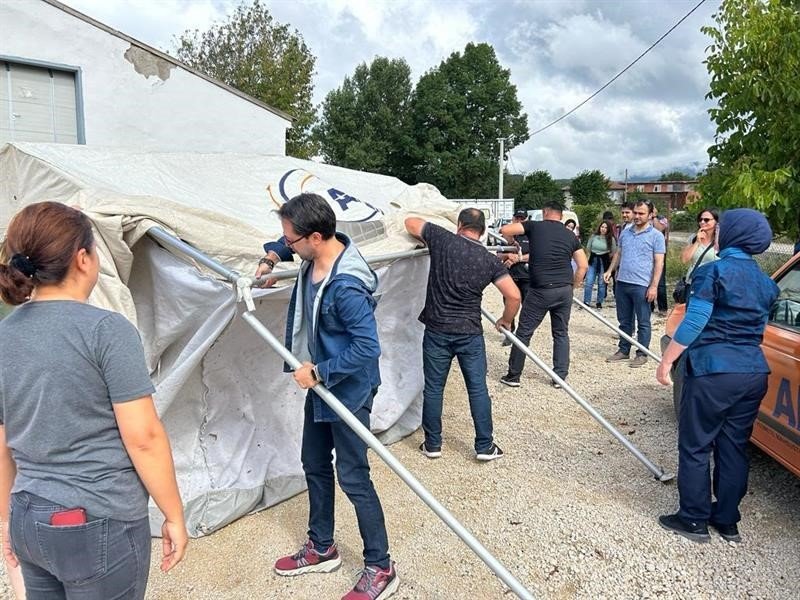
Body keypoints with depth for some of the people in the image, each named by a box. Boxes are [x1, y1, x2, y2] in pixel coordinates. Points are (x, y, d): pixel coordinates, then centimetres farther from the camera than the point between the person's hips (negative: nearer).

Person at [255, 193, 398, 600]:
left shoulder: (346, 287, -32)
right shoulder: (315, 253, -4)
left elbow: (367, 347, -30)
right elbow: (288, 244, 21)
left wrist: (319, 372, -23)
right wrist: (271, 256, 4)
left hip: (348, 389, -10)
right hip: (321, 383, 10)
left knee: (353, 477, 0)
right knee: (314, 464, 20)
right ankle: (321, 548, 38)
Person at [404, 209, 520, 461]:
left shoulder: (443, 239, -4)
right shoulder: (490, 261, -1)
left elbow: (410, 223, 9)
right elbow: (514, 296, -5)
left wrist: (430, 242, 24)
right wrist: (505, 320, 13)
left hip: (437, 330, 0)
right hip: (470, 333, 1)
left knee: (433, 389, 11)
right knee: (478, 389, 11)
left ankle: (432, 445, 22)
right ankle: (485, 446, 18)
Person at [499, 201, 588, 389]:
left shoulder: (535, 226, 1)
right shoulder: (570, 235, 11)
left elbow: (504, 230, 0)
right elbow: (583, 266, 8)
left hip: (541, 290, -4)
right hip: (565, 290, 4)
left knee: (524, 332, 6)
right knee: (561, 333, 15)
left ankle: (513, 376, 13)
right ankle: (560, 376, 17)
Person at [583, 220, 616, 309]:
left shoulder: (611, 239, -5)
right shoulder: (593, 236, 0)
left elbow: (613, 252, 2)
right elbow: (588, 249, 10)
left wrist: (606, 258, 4)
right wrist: (593, 256, 9)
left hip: (604, 263, -2)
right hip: (593, 261, 2)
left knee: (601, 283, 6)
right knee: (588, 282, -2)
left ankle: (599, 302, 16)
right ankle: (586, 302, 3)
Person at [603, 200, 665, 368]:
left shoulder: (656, 236, -5)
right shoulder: (625, 232, 12)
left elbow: (659, 263, -8)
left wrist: (654, 286, -13)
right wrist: (610, 270, 8)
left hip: (642, 286, -5)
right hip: (622, 283, 6)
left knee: (643, 322, 5)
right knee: (624, 321, 14)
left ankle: (642, 354, 14)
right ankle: (623, 350, 24)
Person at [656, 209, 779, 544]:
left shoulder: (713, 272, -10)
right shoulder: (765, 281, 12)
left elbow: (693, 323, -15)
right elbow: (757, 326, 19)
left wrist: (666, 362, -9)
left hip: (713, 372, -7)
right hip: (754, 373, 7)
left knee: (695, 447, 5)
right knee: (734, 447, 15)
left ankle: (694, 521, 13)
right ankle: (727, 521, 25)